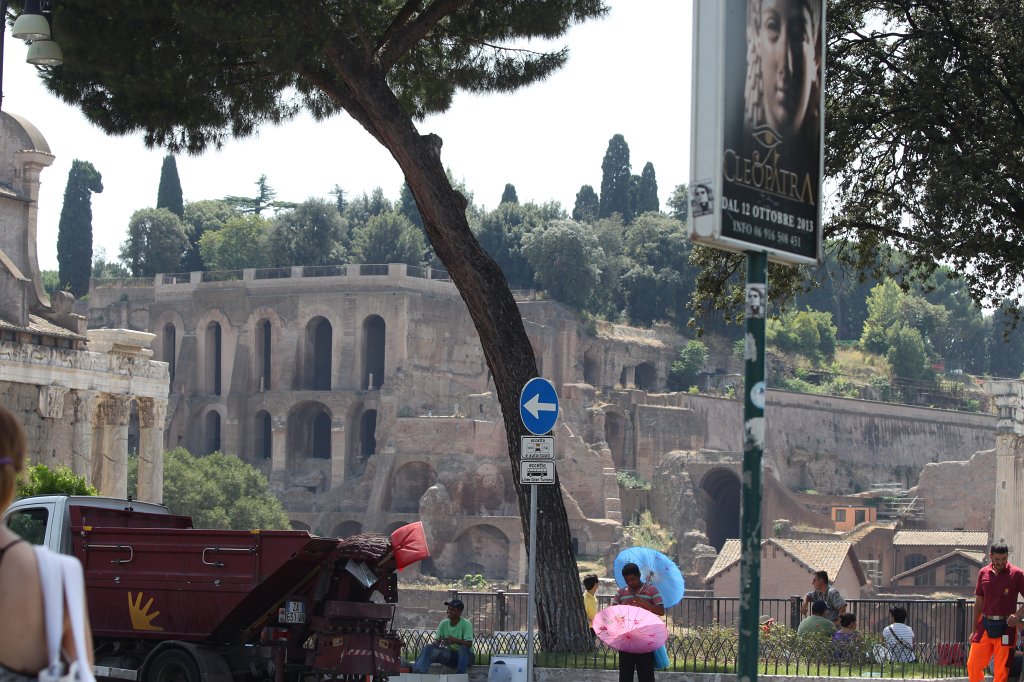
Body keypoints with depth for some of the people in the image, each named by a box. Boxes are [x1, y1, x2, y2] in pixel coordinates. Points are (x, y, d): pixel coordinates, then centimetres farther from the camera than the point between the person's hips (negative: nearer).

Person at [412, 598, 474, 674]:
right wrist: (436, 643, -27)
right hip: (449, 654, 5)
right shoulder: (443, 624, 2)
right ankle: (418, 672, -34)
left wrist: (455, 641, -41)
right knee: (429, 647, -15)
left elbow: (469, 644, -24)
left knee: (463, 648, -38)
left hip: (465, 655, -5)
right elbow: (435, 641, -1)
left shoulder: (466, 624, -13)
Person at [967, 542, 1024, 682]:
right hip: (985, 626, 4)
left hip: (1005, 627, -4)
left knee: (1001, 671, -3)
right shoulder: (983, 573, 8)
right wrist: (975, 630, 13)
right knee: (973, 665, 1)